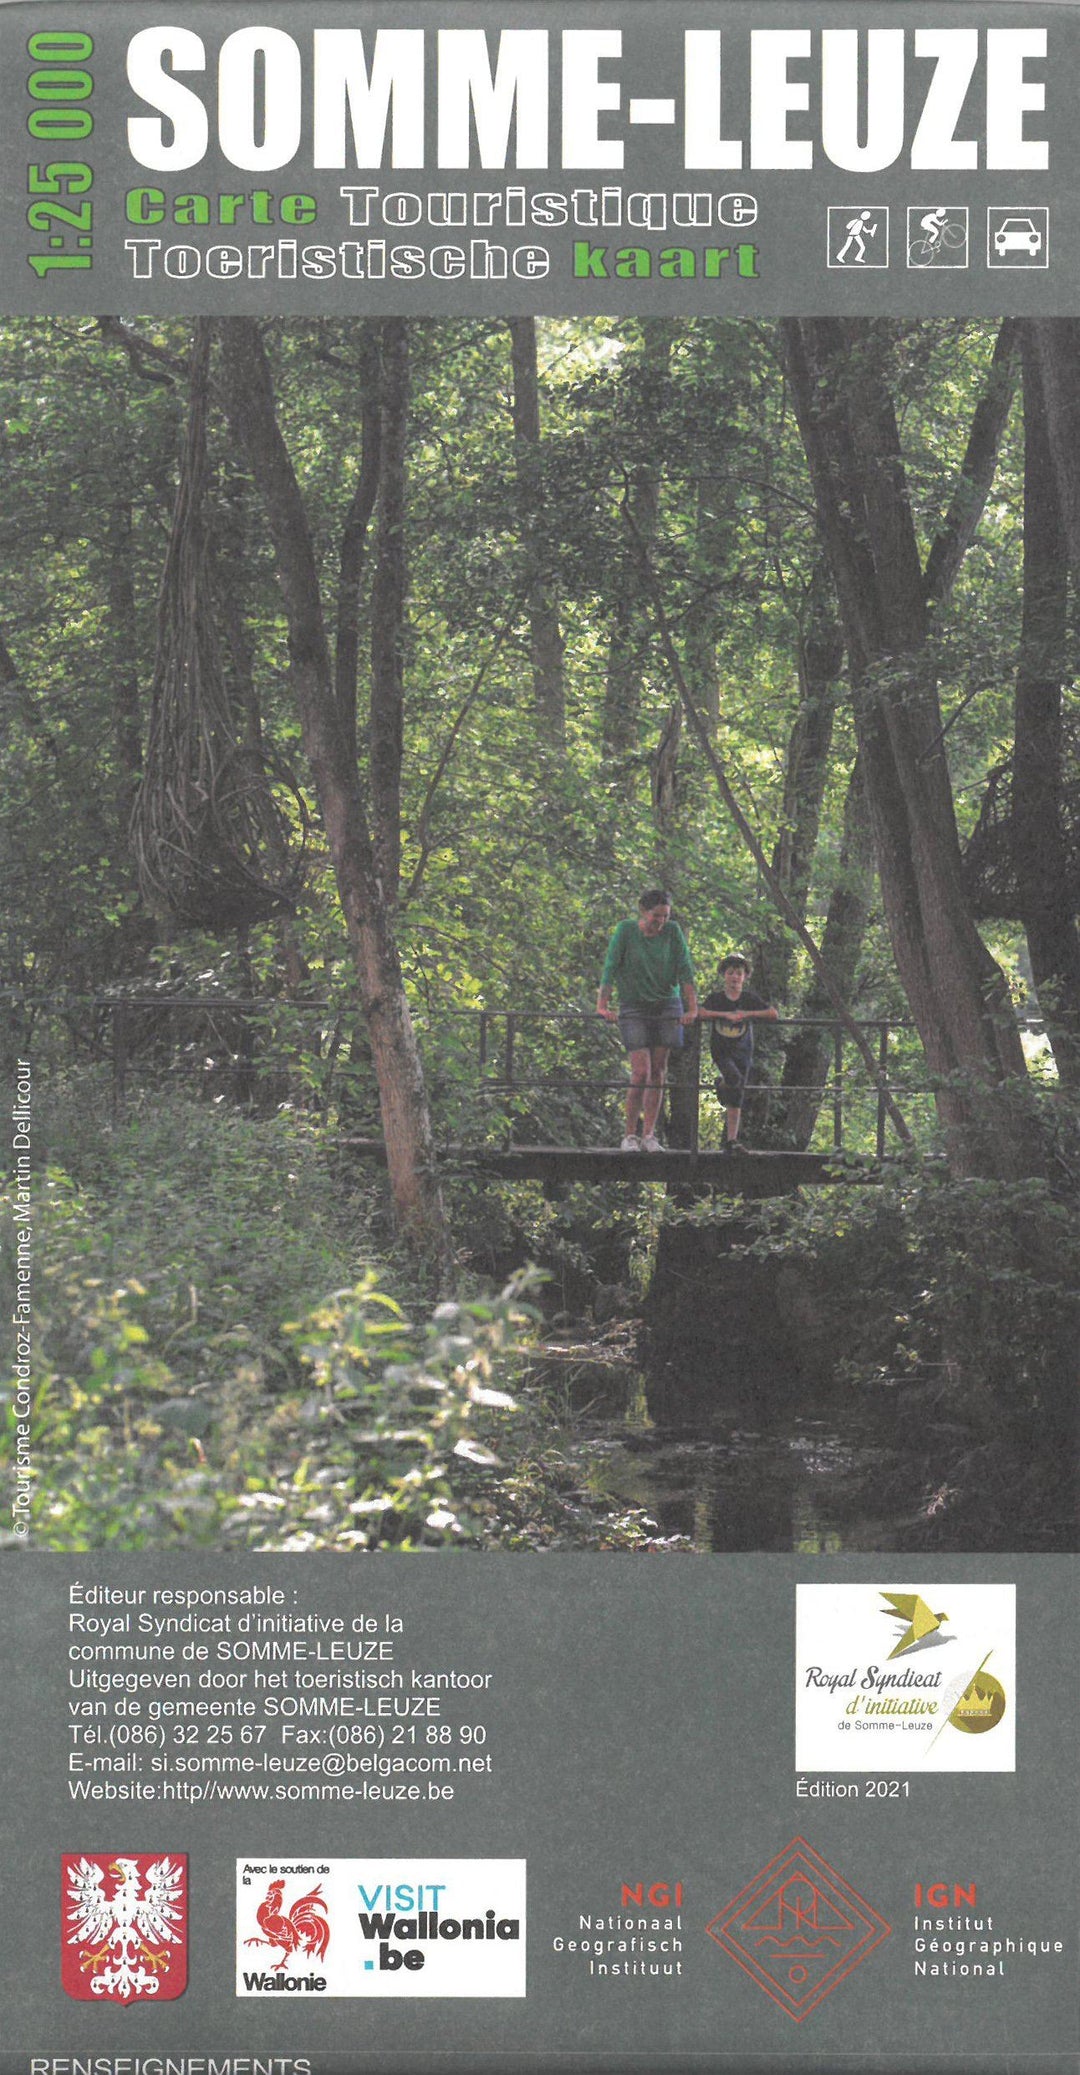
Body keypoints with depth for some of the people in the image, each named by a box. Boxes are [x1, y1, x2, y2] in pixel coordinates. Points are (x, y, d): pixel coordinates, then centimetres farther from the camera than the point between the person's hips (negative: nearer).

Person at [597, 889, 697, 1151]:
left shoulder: (672, 931, 0)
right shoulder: (626, 930, -6)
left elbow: (685, 970, -2)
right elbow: (610, 968, -10)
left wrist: (692, 1008, -11)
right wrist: (602, 1005, -18)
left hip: (667, 1006, 3)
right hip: (634, 1008, -3)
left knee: (658, 1072, 2)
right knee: (641, 1072, -12)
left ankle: (649, 1135, 7)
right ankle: (630, 1135, -2)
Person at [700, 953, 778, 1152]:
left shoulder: (749, 998, 1)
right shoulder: (716, 998, -1)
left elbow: (774, 1014, -7)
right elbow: (701, 1013, -18)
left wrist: (748, 1014, -17)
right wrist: (725, 1014, -24)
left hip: (742, 1050, 2)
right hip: (721, 1050, -2)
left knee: (736, 1098, 2)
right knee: (734, 1078, -28)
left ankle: (731, 1140, 8)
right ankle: (721, 1083, 10)